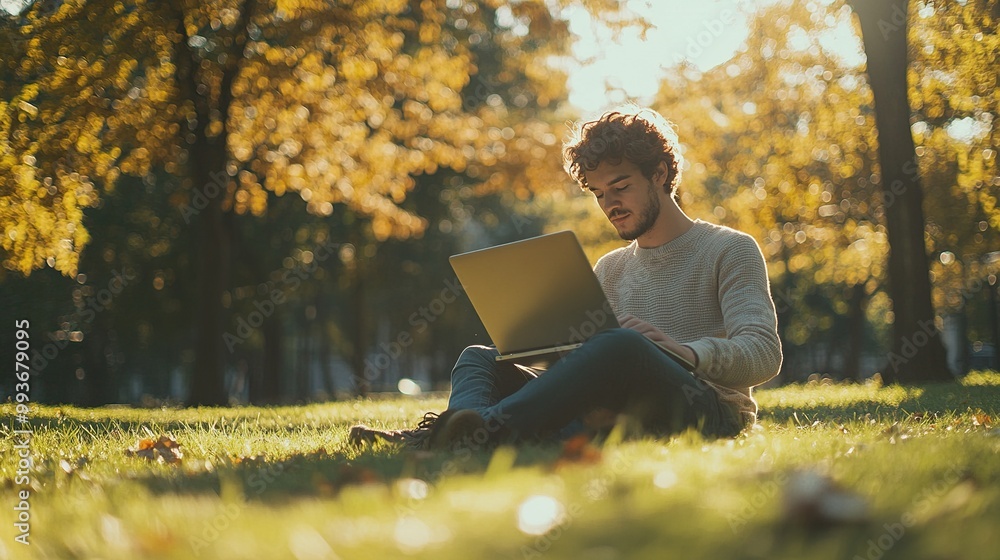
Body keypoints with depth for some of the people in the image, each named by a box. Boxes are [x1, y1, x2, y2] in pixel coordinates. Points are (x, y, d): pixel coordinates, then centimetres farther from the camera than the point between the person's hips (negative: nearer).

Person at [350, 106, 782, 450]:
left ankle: (491, 427, -55)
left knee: (623, 346, -38)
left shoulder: (730, 251, 8)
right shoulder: (610, 270, 27)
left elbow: (764, 354, -6)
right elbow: (580, 357, 18)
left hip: (709, 413, -6)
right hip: (614, 412, 6)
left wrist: (687, 352, -25)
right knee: (480, 358, -8)